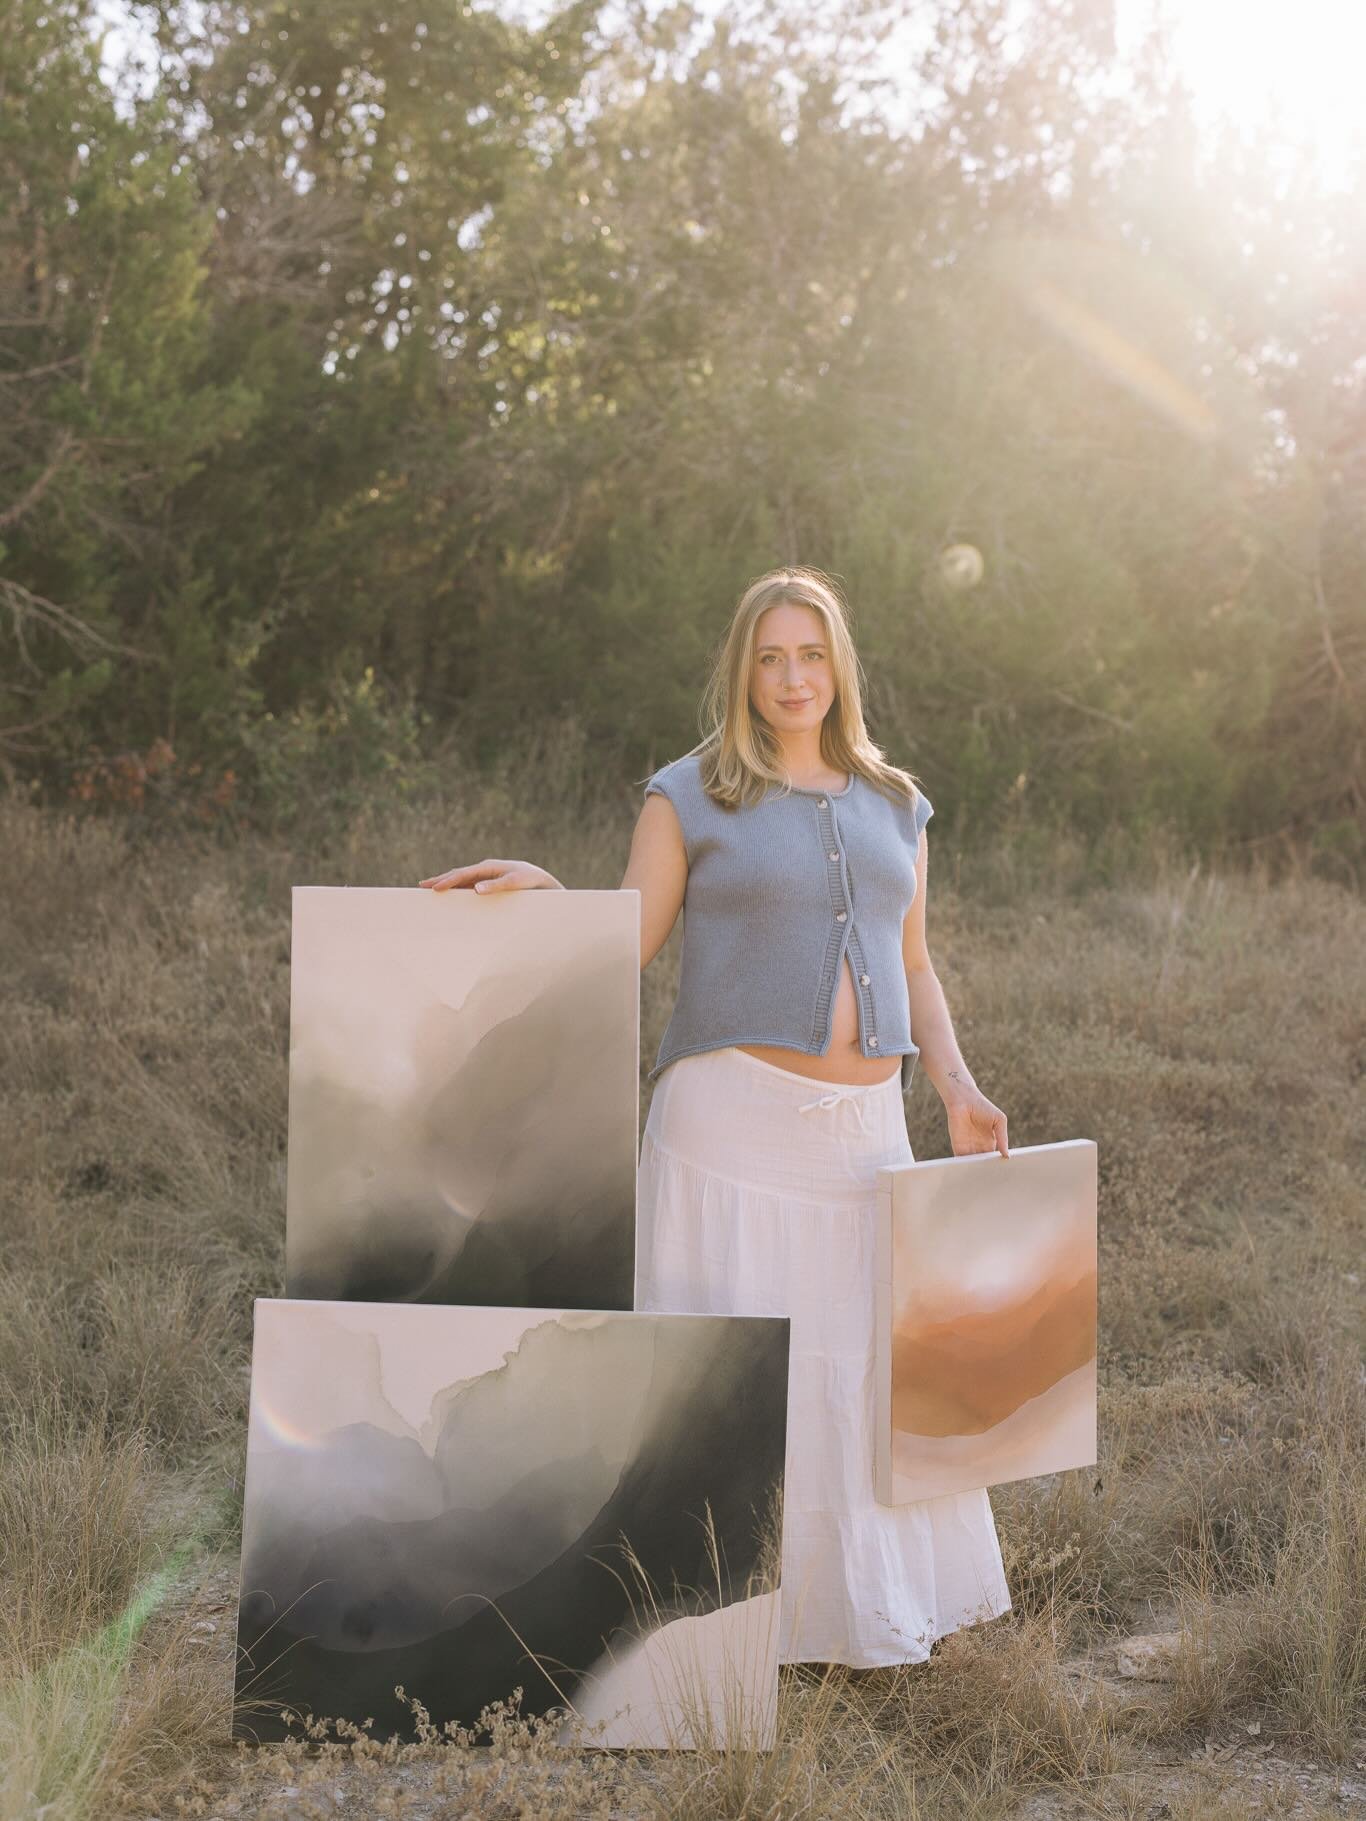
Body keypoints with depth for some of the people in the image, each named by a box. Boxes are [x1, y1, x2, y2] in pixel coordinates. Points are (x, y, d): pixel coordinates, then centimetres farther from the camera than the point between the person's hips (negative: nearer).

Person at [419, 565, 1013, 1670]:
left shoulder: (892, 807, 14)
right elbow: (622, 948, -3)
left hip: (862, 1124, 5)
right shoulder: (691, 798, 1)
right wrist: (542, 891, -20)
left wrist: (956, 1089, 5)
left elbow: (912, 969, 17)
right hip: (735, 1113, -5)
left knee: (872, 1356, 10)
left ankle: (872, 1612, 25)